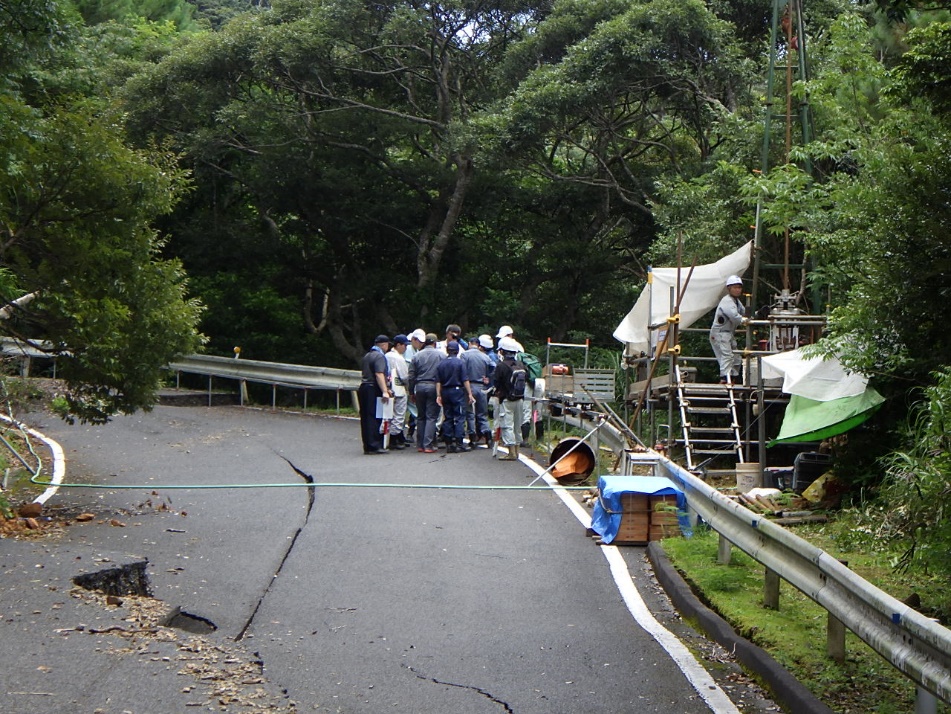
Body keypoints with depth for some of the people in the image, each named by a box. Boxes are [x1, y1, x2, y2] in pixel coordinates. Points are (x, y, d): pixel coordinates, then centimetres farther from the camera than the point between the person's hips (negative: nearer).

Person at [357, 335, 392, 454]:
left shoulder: (367, 356, 19)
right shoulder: (380, 356, -11)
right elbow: (379, 374, -23)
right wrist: (385, 391, -28)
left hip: (363, 387, 9)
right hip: (374, 390, -9)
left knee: (366, 418, 10)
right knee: (375, 418, -8)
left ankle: (367, 446, 13)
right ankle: (374, 446, -10)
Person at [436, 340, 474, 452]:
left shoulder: (441, 364, 5)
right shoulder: (460, 363, -7)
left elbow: (438, 381, 3)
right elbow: (465, 380, -10)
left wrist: (438, 395, 5)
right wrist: (469, 394, -7)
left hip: (445, 392, 4)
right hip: (458, 391, -4)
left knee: (447, 418, 9)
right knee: (459, 418, -2)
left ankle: (449, 444, 9)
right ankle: (459, 443, -7)